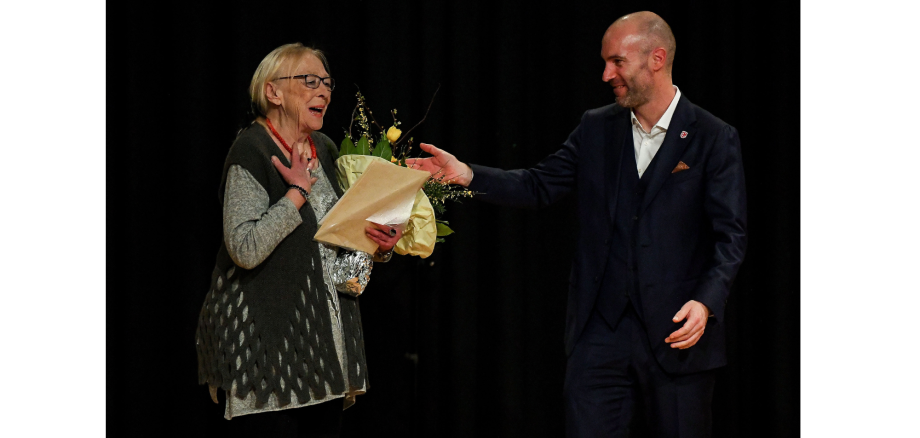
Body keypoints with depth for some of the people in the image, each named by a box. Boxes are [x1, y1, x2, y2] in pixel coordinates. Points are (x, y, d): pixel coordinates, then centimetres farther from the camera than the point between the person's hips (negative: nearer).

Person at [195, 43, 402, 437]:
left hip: (327, 337, 8)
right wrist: (298, 192, -17)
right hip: (270, 338, -8)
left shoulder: (325, 151, 13)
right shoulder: (252, 150, -11)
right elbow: (246, 249, -23)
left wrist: (380, 246, 5)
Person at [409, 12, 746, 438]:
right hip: (600, 331, 3)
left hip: (677, 334, -3)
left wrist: (705, 302, -22)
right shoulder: (596, 128, 9)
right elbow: (539, 185, 10)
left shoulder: (714, 139, -3)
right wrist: (467, 174, -4)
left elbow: (730, 234, -7)